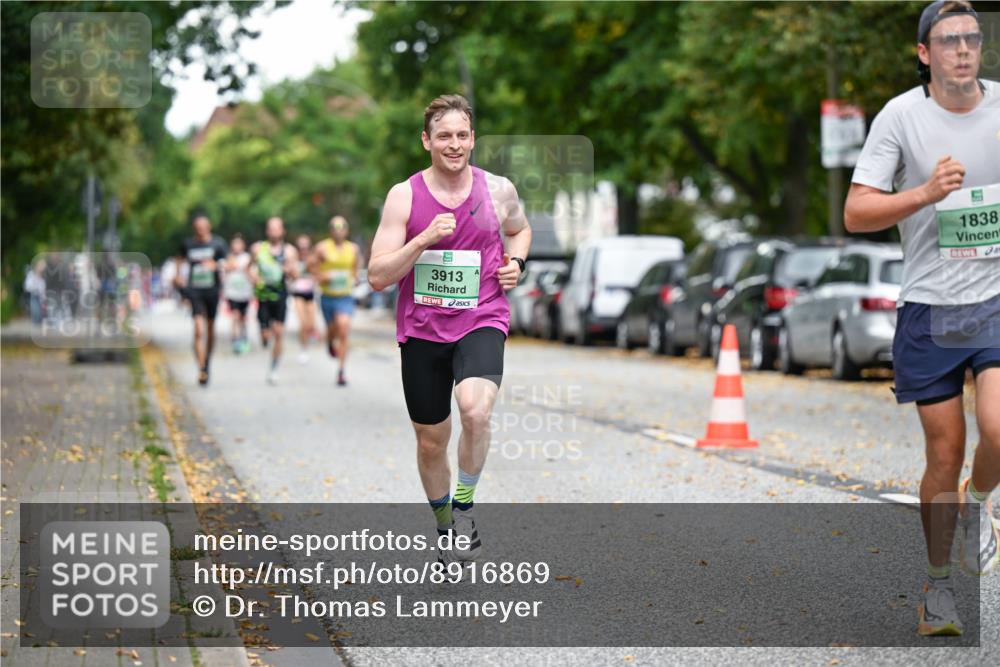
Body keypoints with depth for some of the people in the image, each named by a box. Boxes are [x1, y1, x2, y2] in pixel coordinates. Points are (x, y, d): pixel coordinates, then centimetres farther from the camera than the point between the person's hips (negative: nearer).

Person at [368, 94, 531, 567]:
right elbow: (377, 277, -9)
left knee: (475, 409, -30)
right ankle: (446, 528, 36)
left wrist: (515, 261, 3)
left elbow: (520, 229, 24)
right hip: (421, 329, 1)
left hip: (482, 321, -1)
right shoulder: (404, 196, -5)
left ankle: (465, 506, -8)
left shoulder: (498, 190, 0)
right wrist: (424, 239, -22)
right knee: (431, 440, 12)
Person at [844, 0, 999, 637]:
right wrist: (926, 192, -20)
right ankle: (939, 583, 22)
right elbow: (856, 213, -8)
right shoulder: (901, 115, -5)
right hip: (929, 310, -1)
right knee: (945, 455, 2)